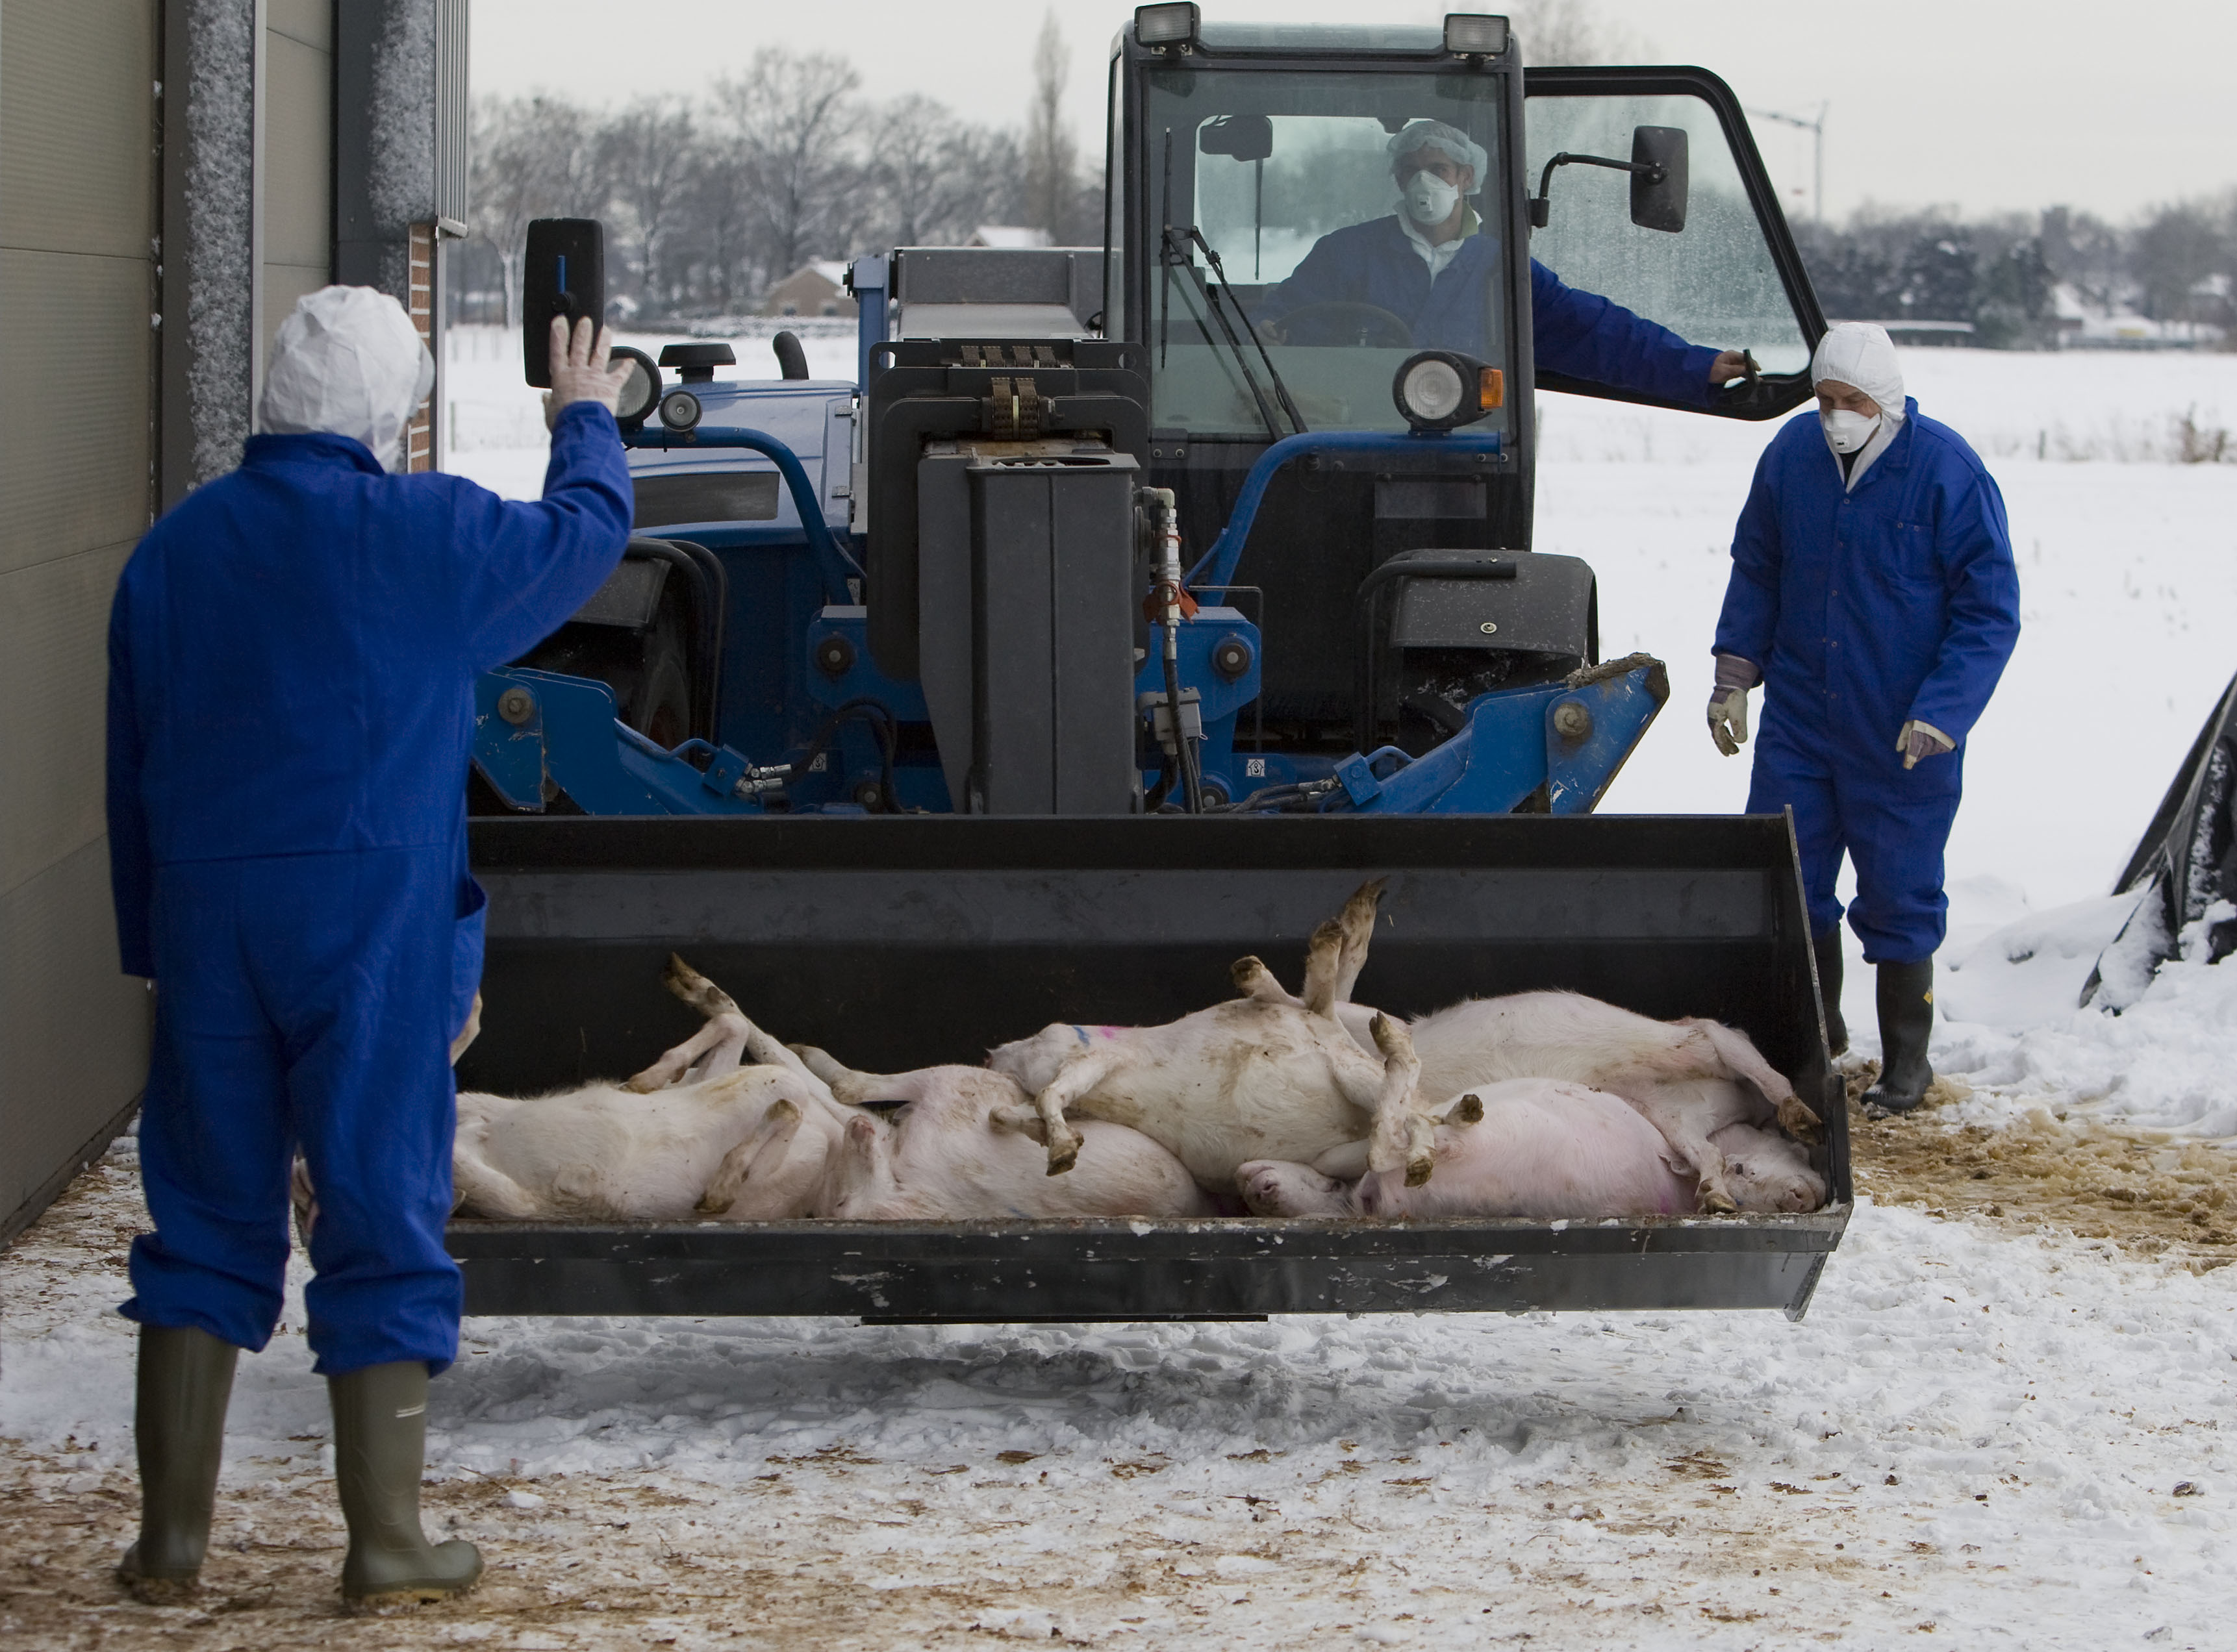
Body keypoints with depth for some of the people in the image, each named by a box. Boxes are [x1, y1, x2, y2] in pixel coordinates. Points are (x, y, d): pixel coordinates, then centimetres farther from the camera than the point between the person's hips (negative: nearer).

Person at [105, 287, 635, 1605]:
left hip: (209, 918, 4)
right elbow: (587, 536, 13)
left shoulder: (175, 549, 8)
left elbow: (133, 773, 12)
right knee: (384, 1216, 2)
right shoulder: (429, 534, -6)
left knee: (208, 1219, 10)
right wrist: (587, 426, 33)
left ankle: (172, 1536, 10)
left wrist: (153, 947, 19)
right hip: (376, 916, -4)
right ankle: (388, 1543, 5)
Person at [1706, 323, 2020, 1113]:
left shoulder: (1948, 472, -15)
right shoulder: (1792, 454, -1)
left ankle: (1905, 1062, 19)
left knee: (1898, 897, 3)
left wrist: (1940, 714, -20)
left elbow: (1990, 610, -12)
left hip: (1903, 740, -4)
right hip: (1799, 720, 4)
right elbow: (1756, 571, 14)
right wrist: (1735, 674, 6)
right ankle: (1813, 1029, 25)